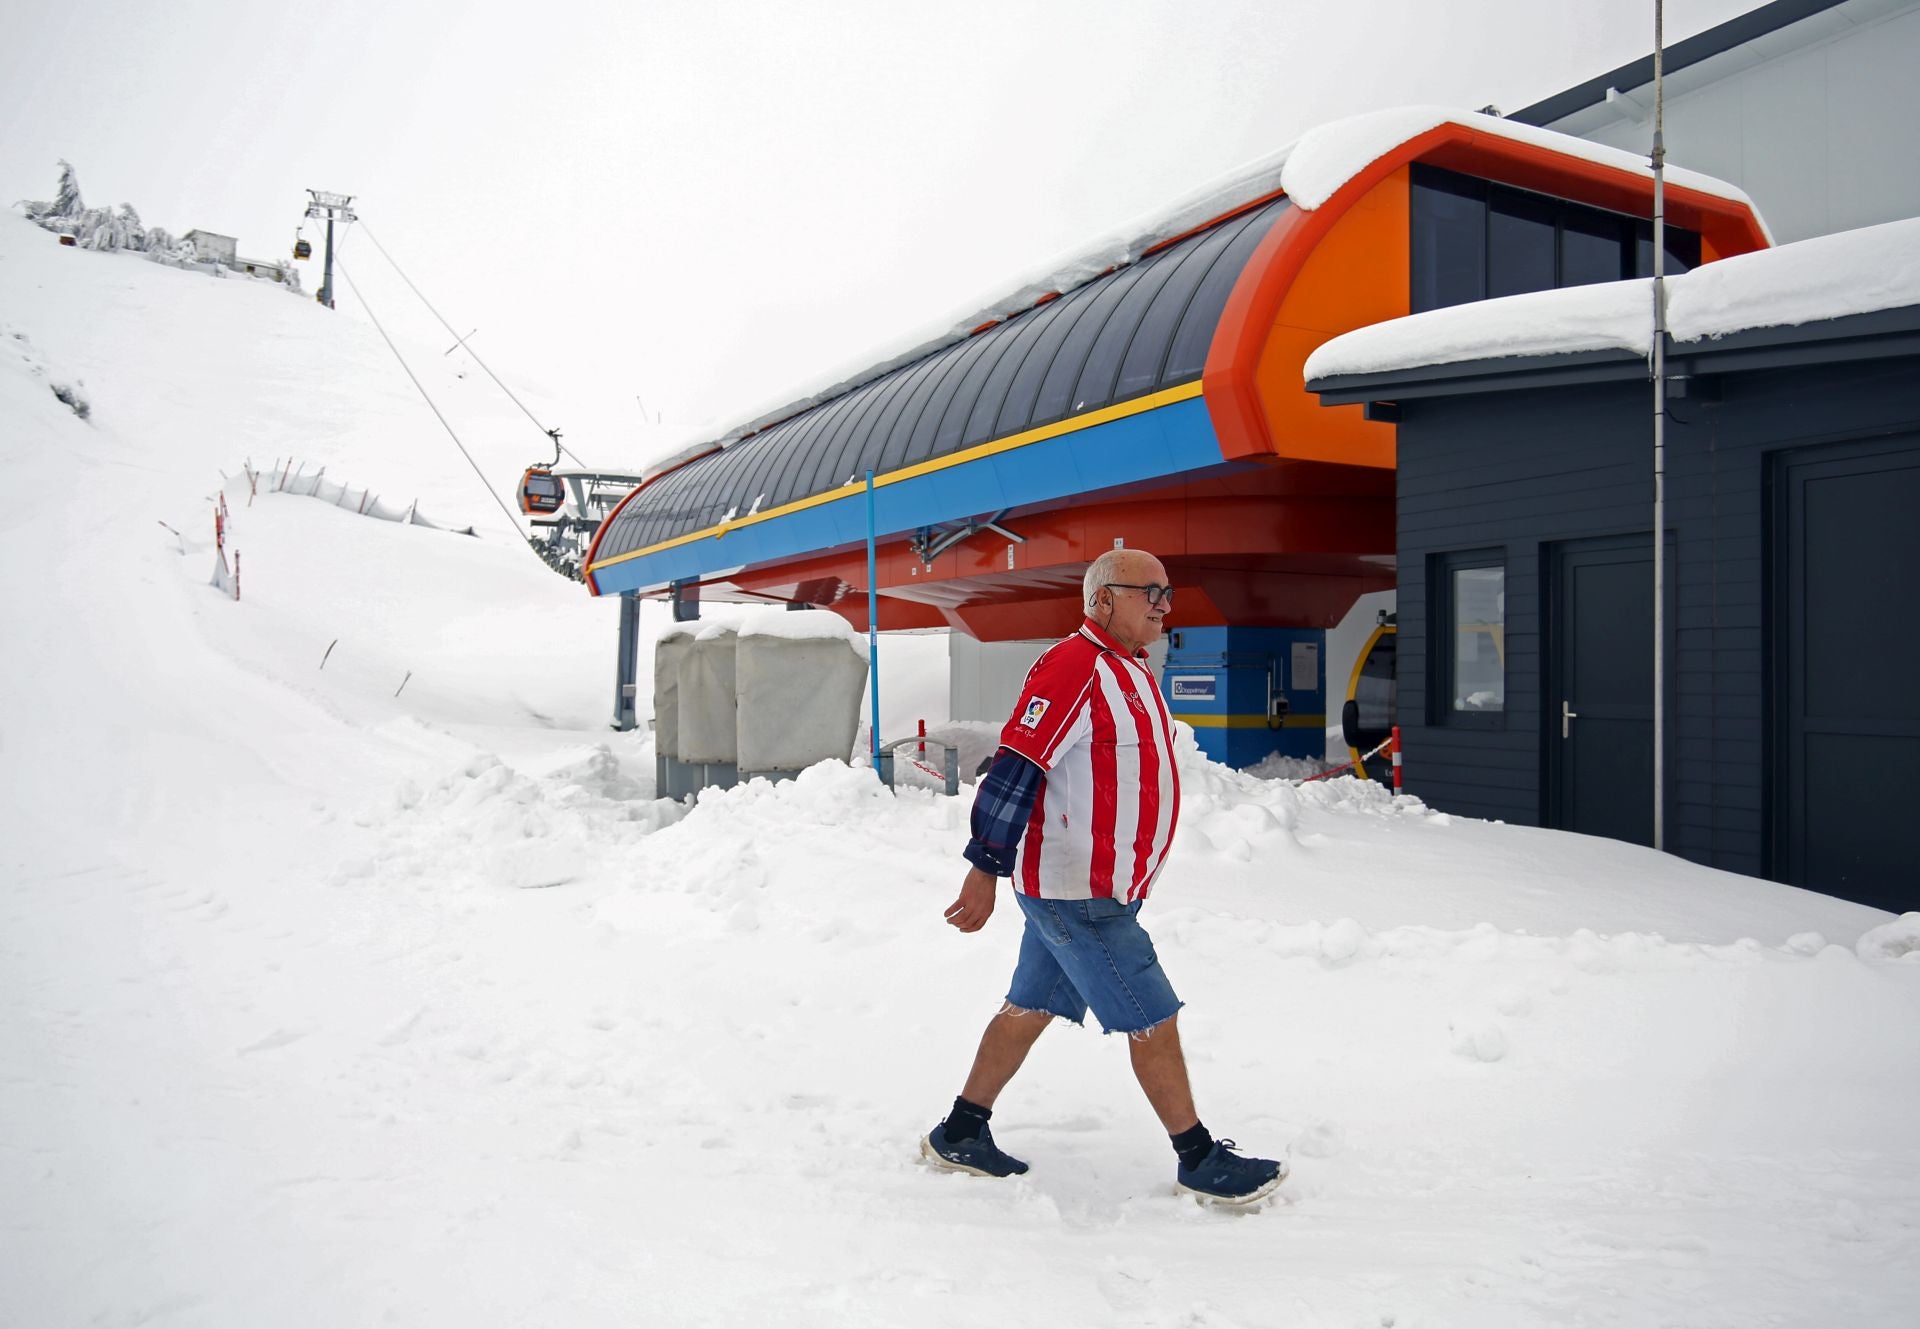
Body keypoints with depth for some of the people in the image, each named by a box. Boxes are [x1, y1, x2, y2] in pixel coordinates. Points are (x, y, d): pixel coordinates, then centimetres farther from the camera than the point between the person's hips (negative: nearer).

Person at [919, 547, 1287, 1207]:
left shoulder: (1132, 671, 14)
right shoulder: (1073, 667, -18)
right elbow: (1014, 770, -22)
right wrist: (985, 871, -23)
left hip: (1097, 887, 10)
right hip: (1076, 892, -10)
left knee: (1030, 1009, 15)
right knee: (1153, 1021, -1)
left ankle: (959, 1135, 27)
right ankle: (1200, 1163, 14)